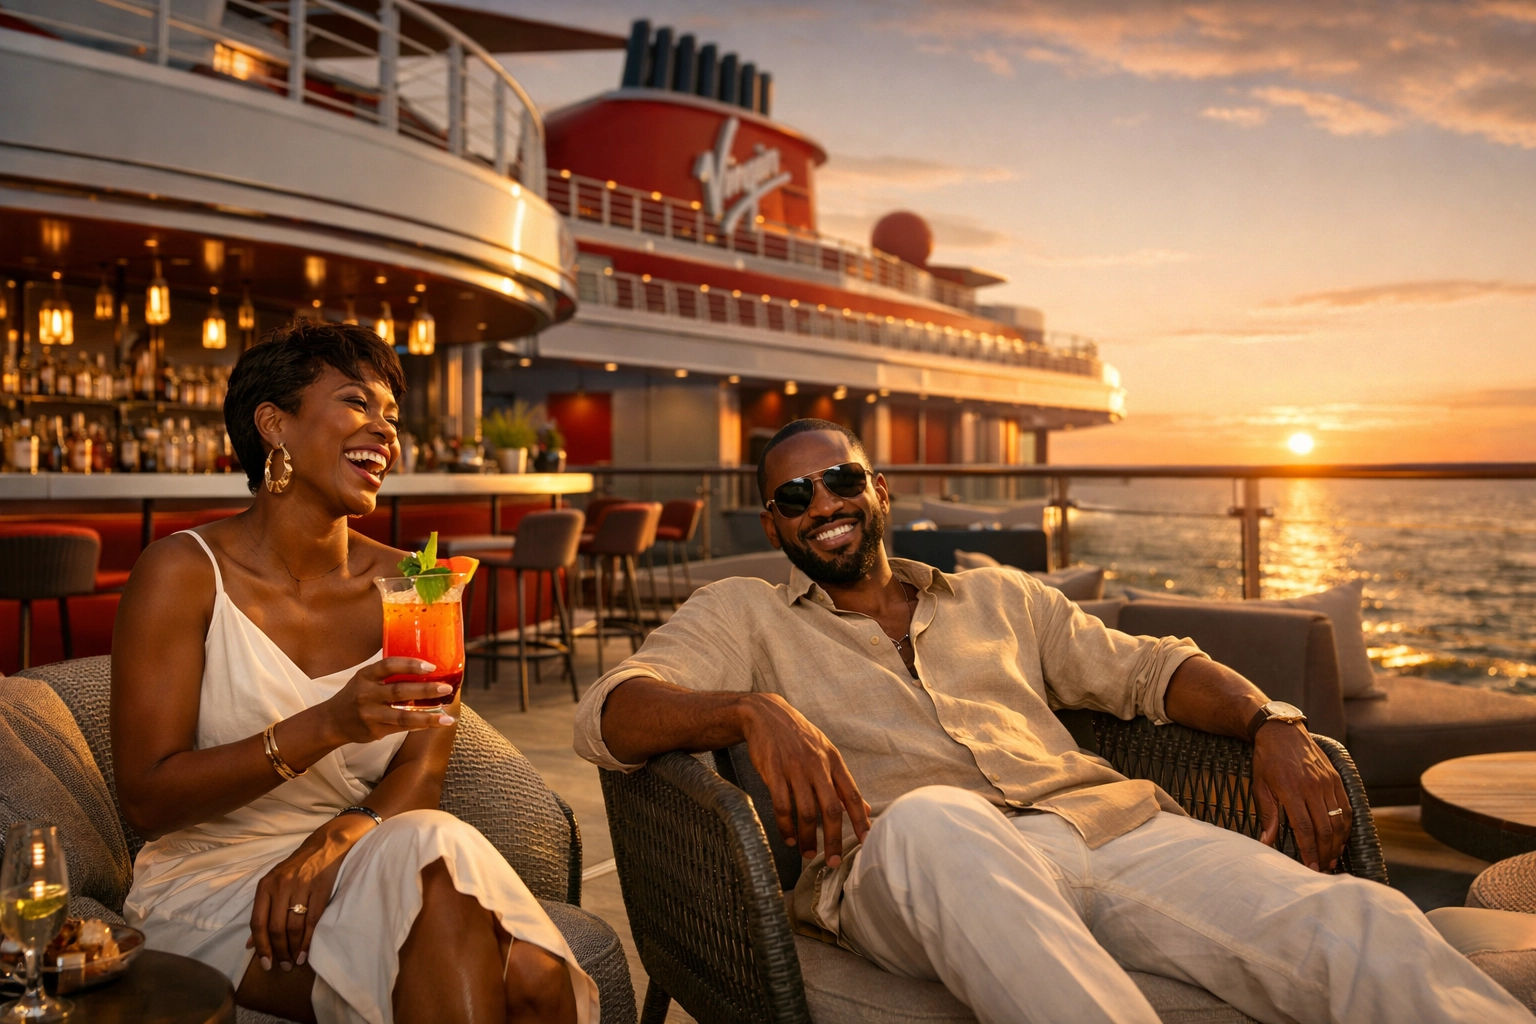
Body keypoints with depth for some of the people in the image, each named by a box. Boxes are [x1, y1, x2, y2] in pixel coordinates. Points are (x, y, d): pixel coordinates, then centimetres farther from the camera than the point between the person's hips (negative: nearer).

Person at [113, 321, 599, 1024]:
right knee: (433, 860, -31)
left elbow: (421, 771, 0)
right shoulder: (183, 571, -7)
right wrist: (328, 726, -27)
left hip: (361, 868, 3)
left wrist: (336, 839, -23)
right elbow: (146, 800, -12)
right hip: (213, 883, -2)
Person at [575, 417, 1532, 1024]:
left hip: (1111, 824, 4)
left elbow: (1148, 665, 25)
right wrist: (753, 710, -18)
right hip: (916, 859, -3)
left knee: (1364, 926, -23)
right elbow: (609, 714, 3)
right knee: (928, 820, -41)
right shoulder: (742, 614, 18)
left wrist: (1272, 724, 4)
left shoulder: (1001, 598, 28)